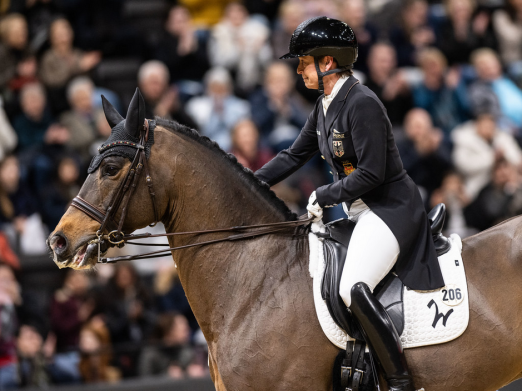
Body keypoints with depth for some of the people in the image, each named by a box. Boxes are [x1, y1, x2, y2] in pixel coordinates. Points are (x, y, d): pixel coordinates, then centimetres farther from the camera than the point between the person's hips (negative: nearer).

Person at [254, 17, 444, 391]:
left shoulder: (362, 103, -19)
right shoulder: (325, 107, 10)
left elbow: (371, 173, -22)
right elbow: (294, 155, 18)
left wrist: (324, 196, -15)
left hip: (390, 208, -11)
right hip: (358, 210, 11)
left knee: (354, 288, -28)